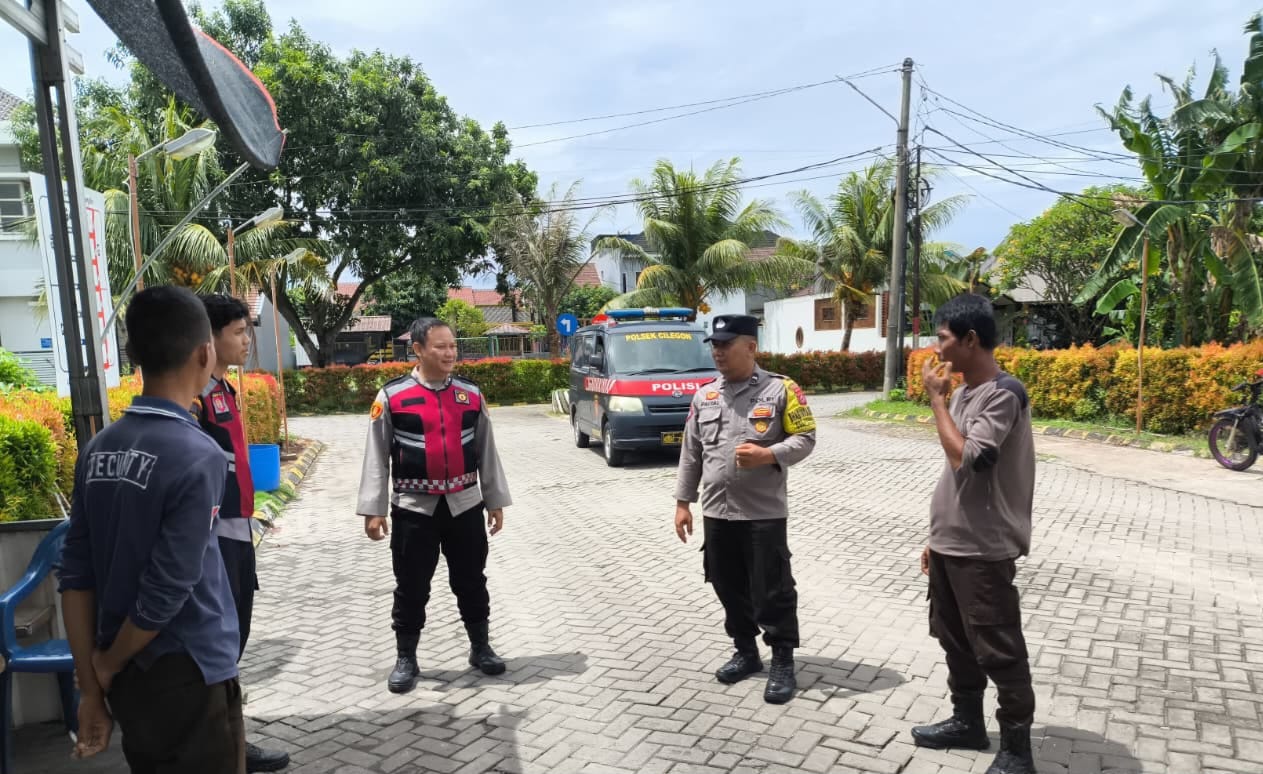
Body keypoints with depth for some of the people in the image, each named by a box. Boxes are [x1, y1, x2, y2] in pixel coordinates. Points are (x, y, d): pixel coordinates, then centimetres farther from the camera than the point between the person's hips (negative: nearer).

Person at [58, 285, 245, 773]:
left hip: (128, 676, 7)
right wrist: (108, 667, -3)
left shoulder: (98, 450, 0)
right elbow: (166, 592, -21)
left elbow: (76, 576, 2)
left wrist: (91, 687, 7)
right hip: (187, 678, -7)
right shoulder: (198, 456, -22)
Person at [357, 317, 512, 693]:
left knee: (471, 581, 14)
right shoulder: (392, 396, -7)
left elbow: (486, 451, 7)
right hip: (414, 507, -2)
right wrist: (373, 509, -5)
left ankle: (481, 648, 32)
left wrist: (496, 501, 8)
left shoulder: (471, 394, 2)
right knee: (411, 587, 9)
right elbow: (377, 457, -3)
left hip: (465, 505, 2)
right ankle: (406, 659, 27)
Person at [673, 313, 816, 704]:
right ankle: (745, 652, 33)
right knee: (729, 588, 15)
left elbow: (805, 438, -5)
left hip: (764, 513, -5)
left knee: (772, 591, 2)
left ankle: (783, 663, 18)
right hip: (717, 512, 5)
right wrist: (683, 501, 10)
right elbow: (691, 453, 11)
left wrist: (768, 455, -22)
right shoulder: (703, 395, 9)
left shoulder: (780, 389, -5)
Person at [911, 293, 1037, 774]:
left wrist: (937, 398, -17)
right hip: (951, 544, 9)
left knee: (998, 651, 3)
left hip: (984, 550, -9)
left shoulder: (1003, 394, -17)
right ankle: (967, 721, 36)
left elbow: (966, 459, -27)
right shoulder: (964, 392, 10)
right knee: (954, 639, 20)